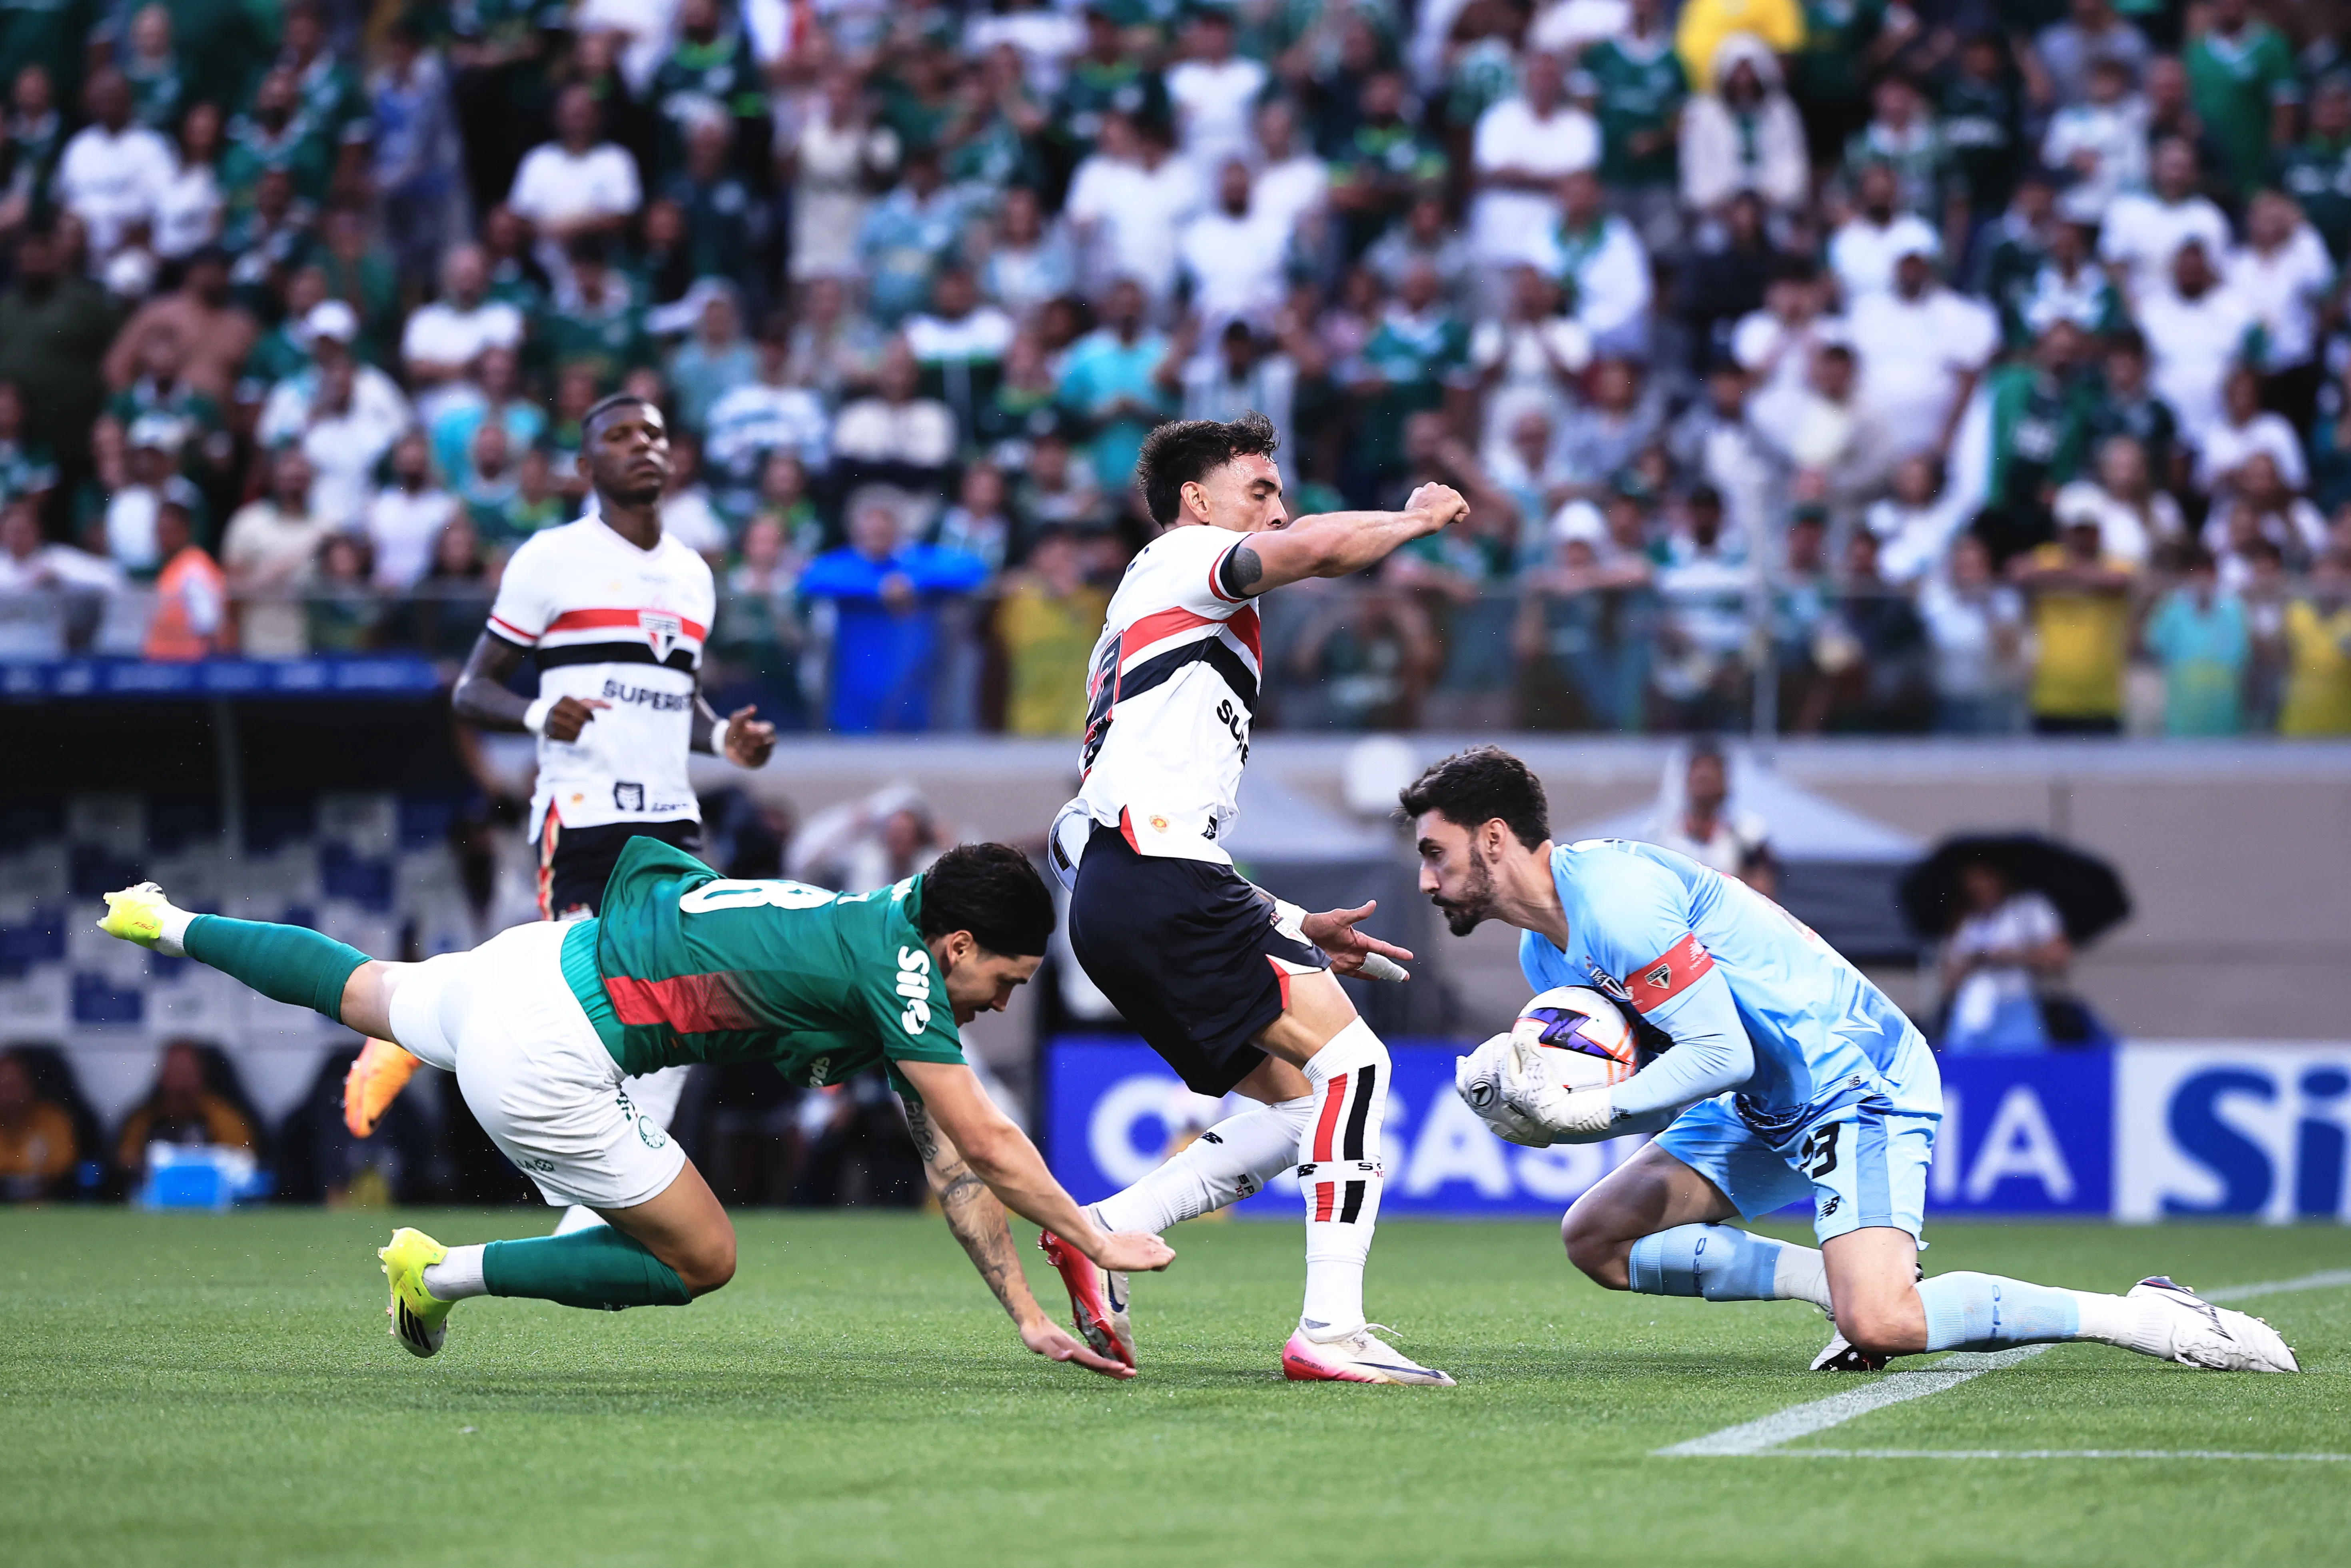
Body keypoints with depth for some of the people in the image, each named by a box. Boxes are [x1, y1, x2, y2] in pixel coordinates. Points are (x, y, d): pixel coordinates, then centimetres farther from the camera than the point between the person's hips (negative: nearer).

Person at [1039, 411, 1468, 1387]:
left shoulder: (1144, 630, 34)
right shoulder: (1182, 561, 6)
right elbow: (1318, 548, -16)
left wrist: (1294, 929, 28)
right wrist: (1415, 517, 4)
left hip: (1119, 901, 10)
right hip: (1156, 876, -10)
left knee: (1301, 1103, 8)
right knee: (1351, 1062, -14)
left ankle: (1103, 1232, -2)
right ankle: (1331, 1330, -21)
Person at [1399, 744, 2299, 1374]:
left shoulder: (1611, 894, -21)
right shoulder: (1545, 952, 11)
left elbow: (1721, 1055, -23)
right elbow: (1639, 1082, 9)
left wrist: (1588, 1112, -23)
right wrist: (1528, 1104, -8)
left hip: (1855, 1080, -11)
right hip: (1772, 1108, 11)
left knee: (1881, 1325, -27)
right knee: (1595, 1238, 5)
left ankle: (2147, 1317, -14)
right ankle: (1838, 1285, 4)